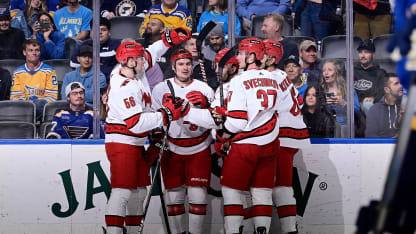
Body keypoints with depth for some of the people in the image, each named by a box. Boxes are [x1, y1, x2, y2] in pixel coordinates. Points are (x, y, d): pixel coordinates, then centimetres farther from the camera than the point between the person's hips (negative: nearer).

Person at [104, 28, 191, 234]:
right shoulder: (123, 89, -25)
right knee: (122, 191, -15)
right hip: (121, 143, -10)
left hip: (136, 144, 10)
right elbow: (137, 123, -29)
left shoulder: (132, 70, 3)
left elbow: (151, 54, 23)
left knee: (138, 191, 14)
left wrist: (171, 38, 12)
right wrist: (167, 115, -26)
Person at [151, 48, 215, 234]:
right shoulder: (161, 89, 2)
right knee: (174, 196, 3)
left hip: (199, 149, -1)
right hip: (172, 149, 1)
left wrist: (205, 104, -26)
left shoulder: (203, 89, -2)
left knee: (197, 196, -4)